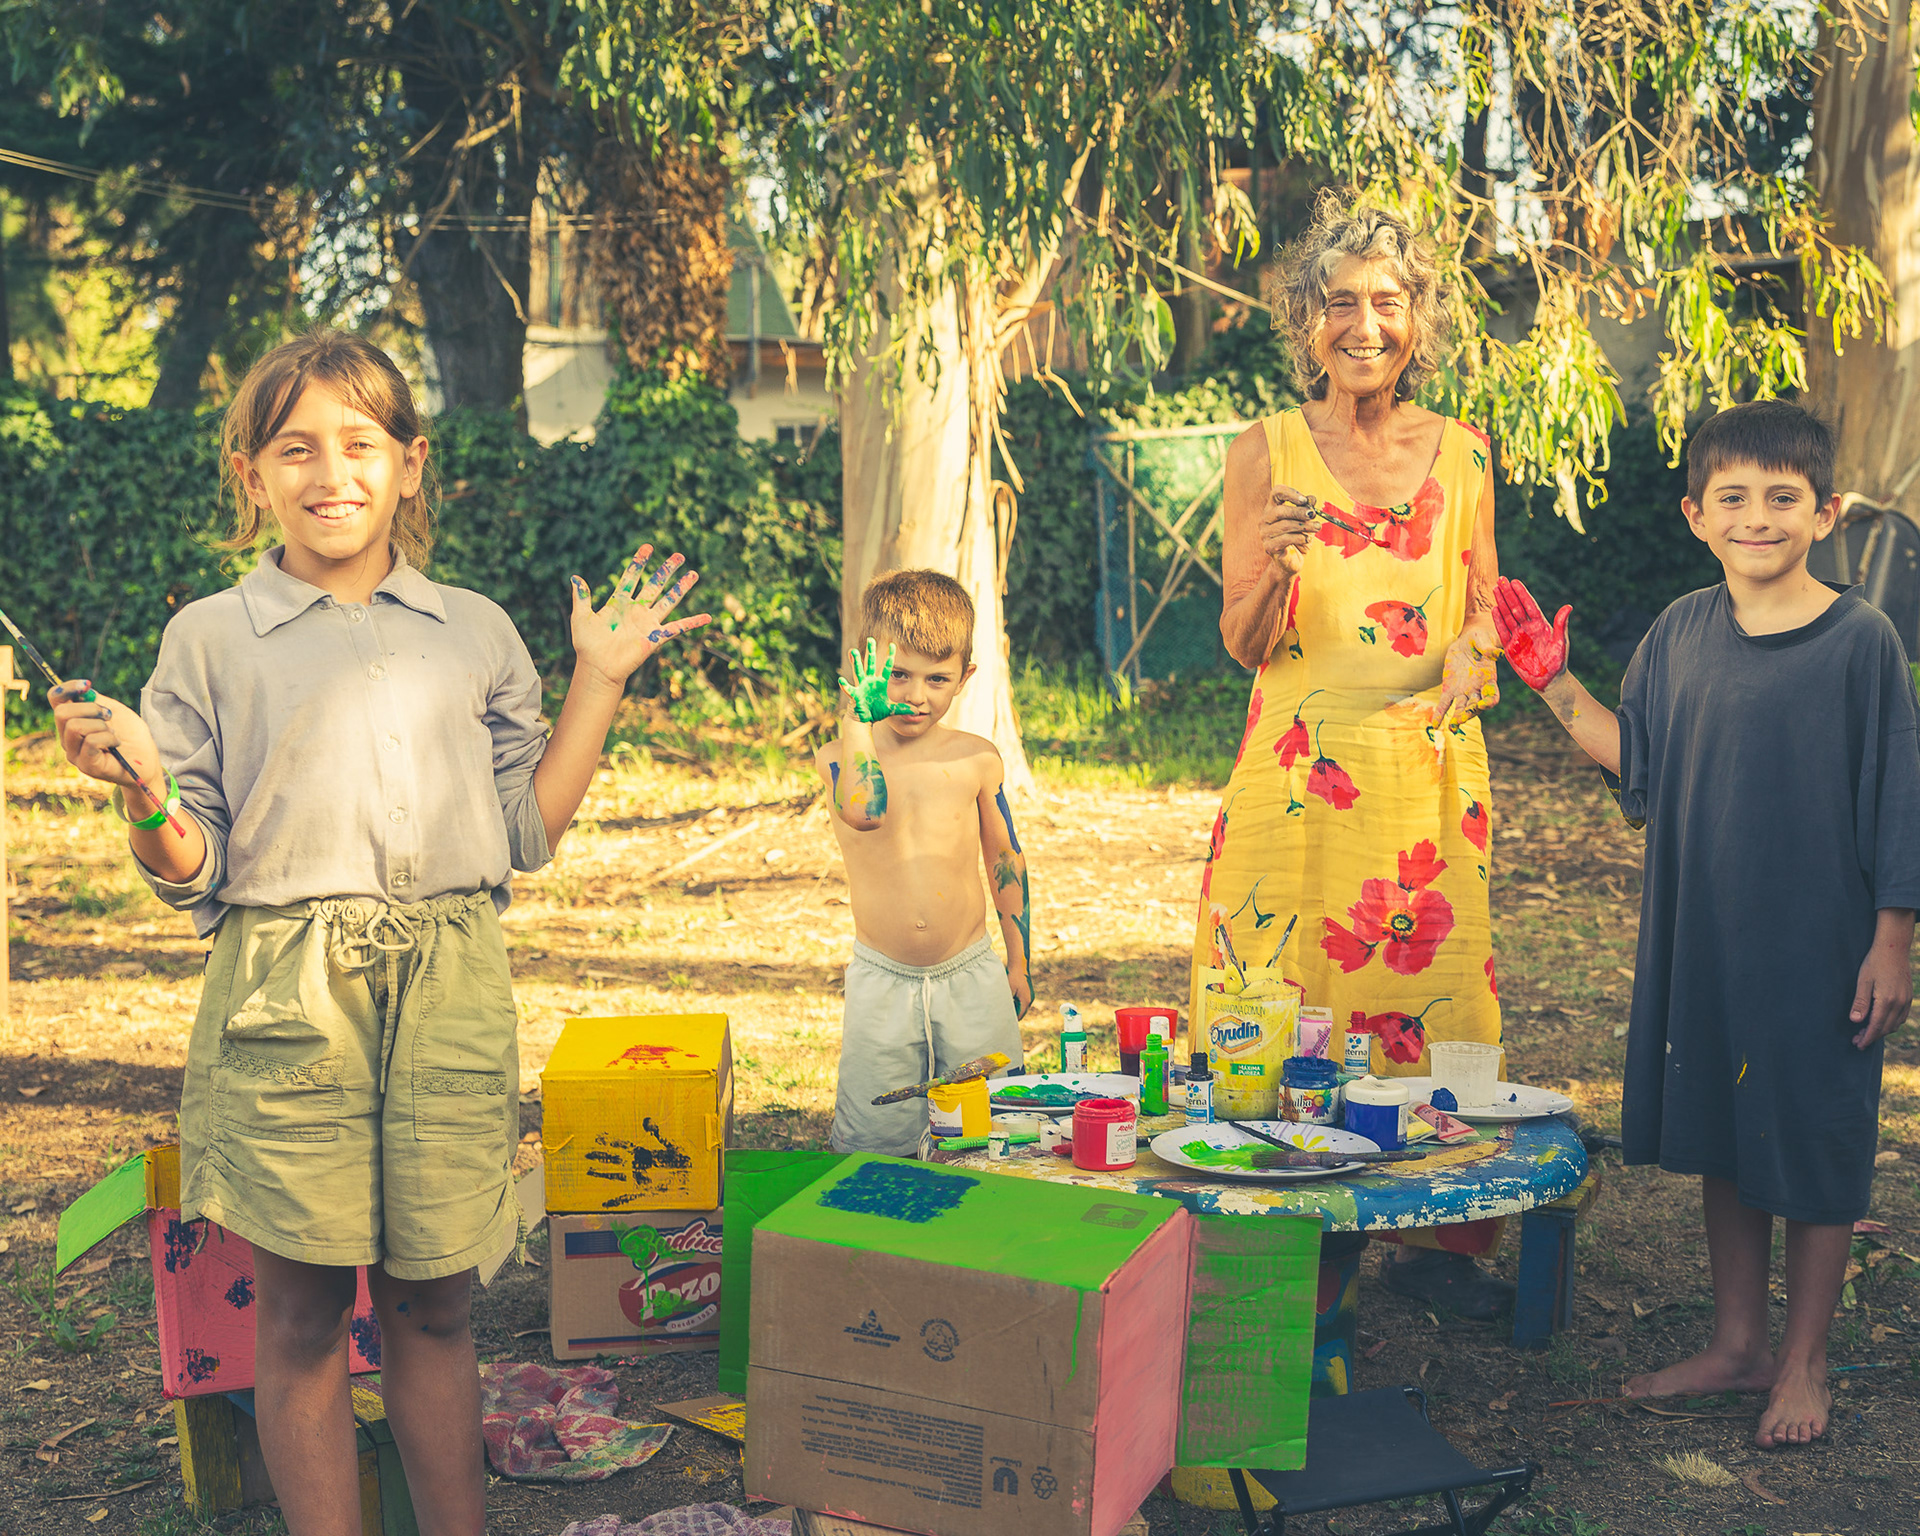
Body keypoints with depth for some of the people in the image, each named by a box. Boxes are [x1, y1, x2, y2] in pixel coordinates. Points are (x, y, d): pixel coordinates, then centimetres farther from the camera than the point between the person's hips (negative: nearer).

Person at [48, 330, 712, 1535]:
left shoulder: (476, 631, 11)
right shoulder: (209, 640, 5)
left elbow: (529, 832, 10)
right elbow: (191, 874, 4)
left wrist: (600, 681, 9)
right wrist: (144, 792, -16)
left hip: (453, 990, 2)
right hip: (286, 994, -1)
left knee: (434, 1301, 9)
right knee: (302, 1311, 5)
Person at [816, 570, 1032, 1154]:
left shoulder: (975, 759, 1)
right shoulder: (841, 757, -5)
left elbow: (1006, 861, 11)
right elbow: (864, 811, -29)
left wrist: (1019, 963, 12)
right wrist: (860, 717, -22)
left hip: (971, 975, 1)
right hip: (882, 982, -1)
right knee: (875, 1140, 5)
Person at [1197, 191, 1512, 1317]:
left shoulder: (1462, 454, 7)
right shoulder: (1267, 454, 0)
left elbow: (1486, 604, 16)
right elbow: (1244, 643, -1)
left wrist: (1469, 649, -7)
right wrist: (1275, 566, -21)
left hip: (1430, 762, 3)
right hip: (1302, 762, -2)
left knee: (1435, 984, 5)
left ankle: (1433, 1237, 20)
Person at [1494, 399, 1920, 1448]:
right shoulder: (1683, 632, 2)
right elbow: (1636, 759, 12)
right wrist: (1551, 681, 3)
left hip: (1819, 946, -5)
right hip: (1700, 937, 5)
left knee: (1812, 1147, 7)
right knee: (1721, 1137, 16)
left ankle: (1802, 1365, 24)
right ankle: (1738, 1344, 32)